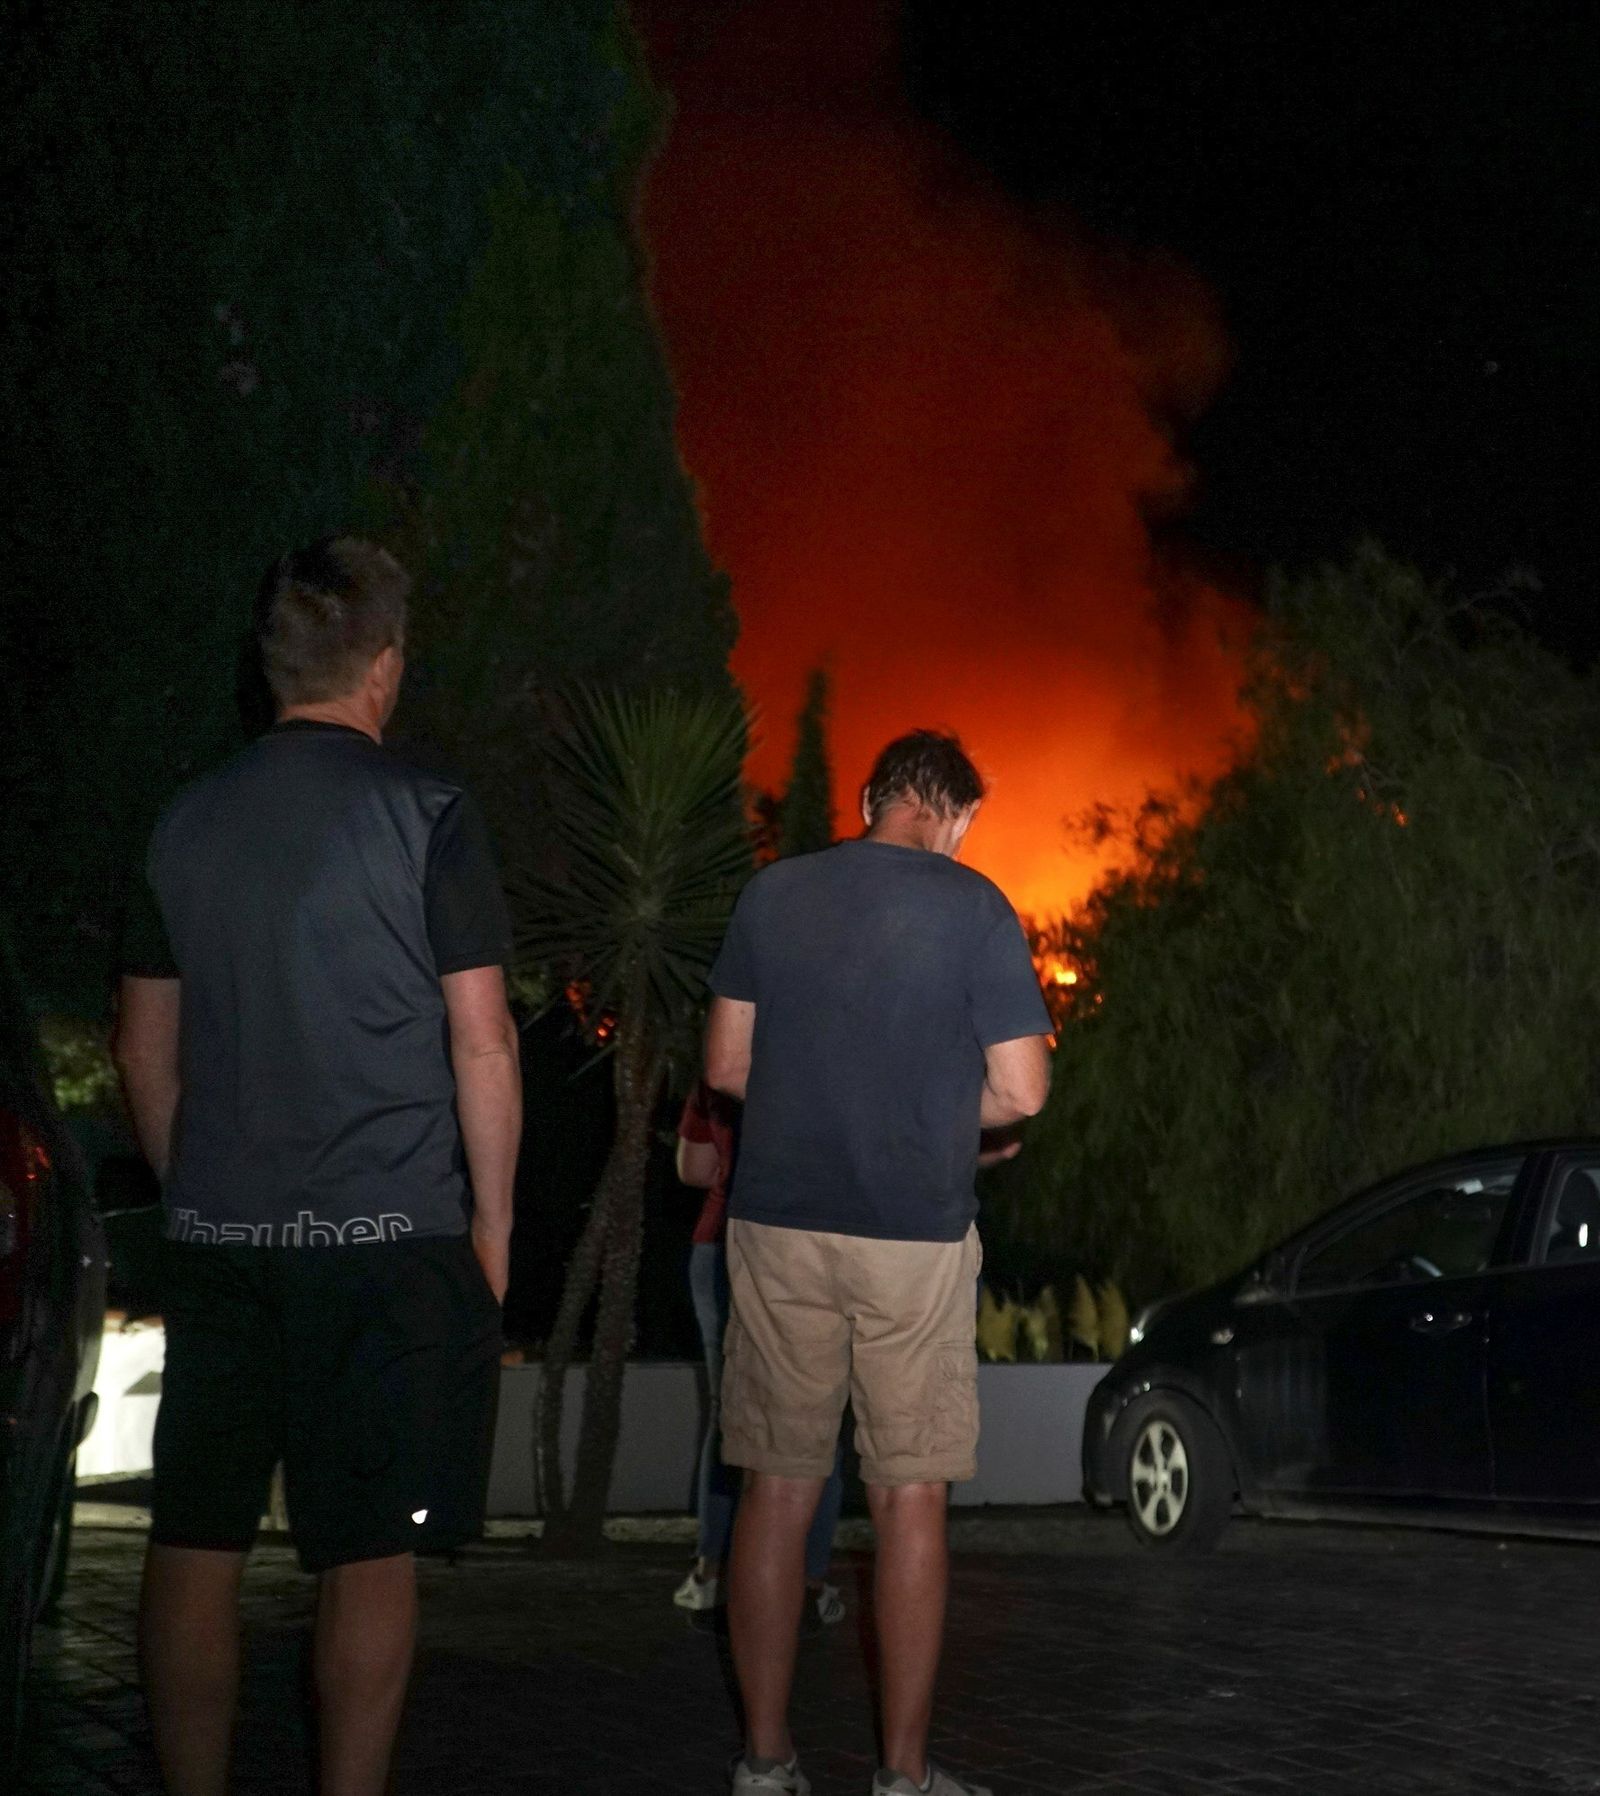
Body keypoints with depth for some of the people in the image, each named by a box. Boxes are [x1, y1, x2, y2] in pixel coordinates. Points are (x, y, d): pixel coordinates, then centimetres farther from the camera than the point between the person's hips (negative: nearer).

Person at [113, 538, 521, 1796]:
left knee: (196, 1545, 11)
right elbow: (481, 1042, -7)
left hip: (215, 1237, 5)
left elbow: (146, 1045, 13)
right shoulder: (425, 815, -5)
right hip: (390, 1235, -4)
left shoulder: (187, 822, 9)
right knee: (370, 1553, 2)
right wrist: (494, 1221, 2)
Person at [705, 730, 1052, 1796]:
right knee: (910, 1498, 6)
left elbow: (726, 1066, 8)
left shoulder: (772, 894, 5)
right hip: (915, 1233, -3)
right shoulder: (974, 908, -5)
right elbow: (1020, 1093, -7)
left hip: (779, 1225, 3)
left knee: (778, 1490, 9)